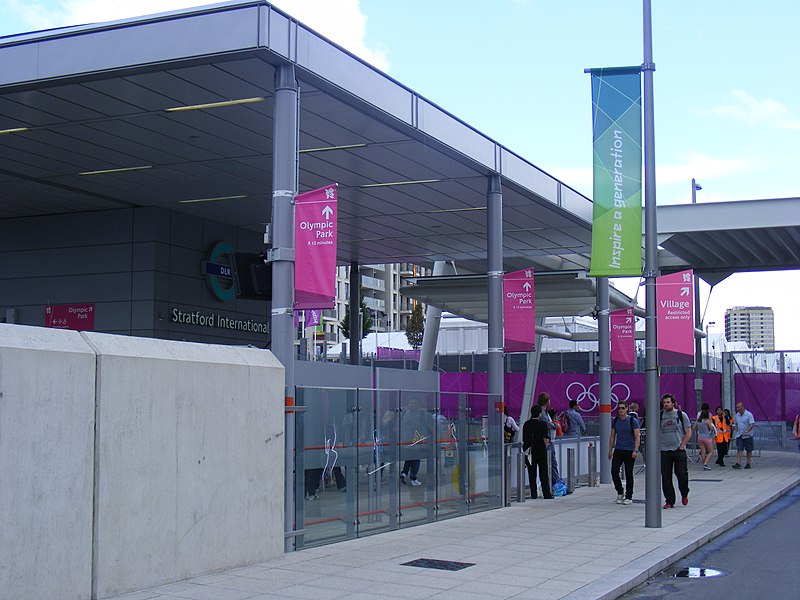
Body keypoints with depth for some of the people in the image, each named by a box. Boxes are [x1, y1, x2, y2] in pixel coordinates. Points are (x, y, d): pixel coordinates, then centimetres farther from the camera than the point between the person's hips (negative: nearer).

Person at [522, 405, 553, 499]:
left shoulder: (526, 424, 1)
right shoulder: (542, 424, -11)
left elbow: (524, 439, 6)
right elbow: (546, 439, -13)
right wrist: (545, 446, 5)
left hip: (530, 451, 3)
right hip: (541, 451, -3)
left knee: (532, 473, 8)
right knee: (543, 473, 3)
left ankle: (533, 494, 8)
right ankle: (547, 494, 4)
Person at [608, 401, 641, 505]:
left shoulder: (633, 420, -5)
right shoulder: (615, 421, 7)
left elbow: (637, 436, -8)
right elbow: (612, 436, 14)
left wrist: (635, 450, -18)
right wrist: (610, 450, 9)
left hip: (629, 451, -4)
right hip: (618, 450, 4)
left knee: (629, 474, 1)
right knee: (614, 471, -6)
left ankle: (629, 497, 9)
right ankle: (620, 493, 13)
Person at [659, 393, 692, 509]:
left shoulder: (681, 415, 2)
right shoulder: (659, 416, 6)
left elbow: (688, 432, 3)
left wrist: (682, 445, -6)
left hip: (679, 451, -2)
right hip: (664, 451, 2)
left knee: (682, 474, -5)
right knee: (666, 477, 1)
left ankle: (684, 495, 22)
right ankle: (669, 501, 9)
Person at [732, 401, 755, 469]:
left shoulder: (749, 414, -9)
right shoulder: (736, 415, 9)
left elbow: (751, 425, -15)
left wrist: (746, 432, -27)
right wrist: (734, 427, -1)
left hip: (748, 436, -4)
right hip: (739, 435, 4)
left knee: (749, 450, 6)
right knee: (739, 449, -8)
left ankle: (748, 464, 15)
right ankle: (738, 464, -15)